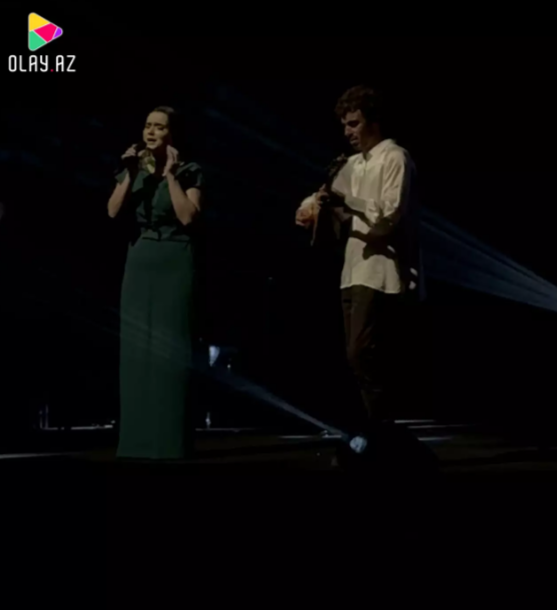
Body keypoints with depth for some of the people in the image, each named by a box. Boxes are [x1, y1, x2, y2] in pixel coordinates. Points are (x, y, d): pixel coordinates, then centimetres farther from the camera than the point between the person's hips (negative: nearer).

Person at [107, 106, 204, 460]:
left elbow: (188, 217, -15)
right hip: (139, 262, 5)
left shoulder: (189, 172, -1)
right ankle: (139, 437, 8)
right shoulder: (135, 170, 11)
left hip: (174, 262, -4)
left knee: (169, 347, -5)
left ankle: (170, 437, -1)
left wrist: (170, 175, -13)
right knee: (137, 347, 3)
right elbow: (113, 212, -1)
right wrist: (130, 175, -9)